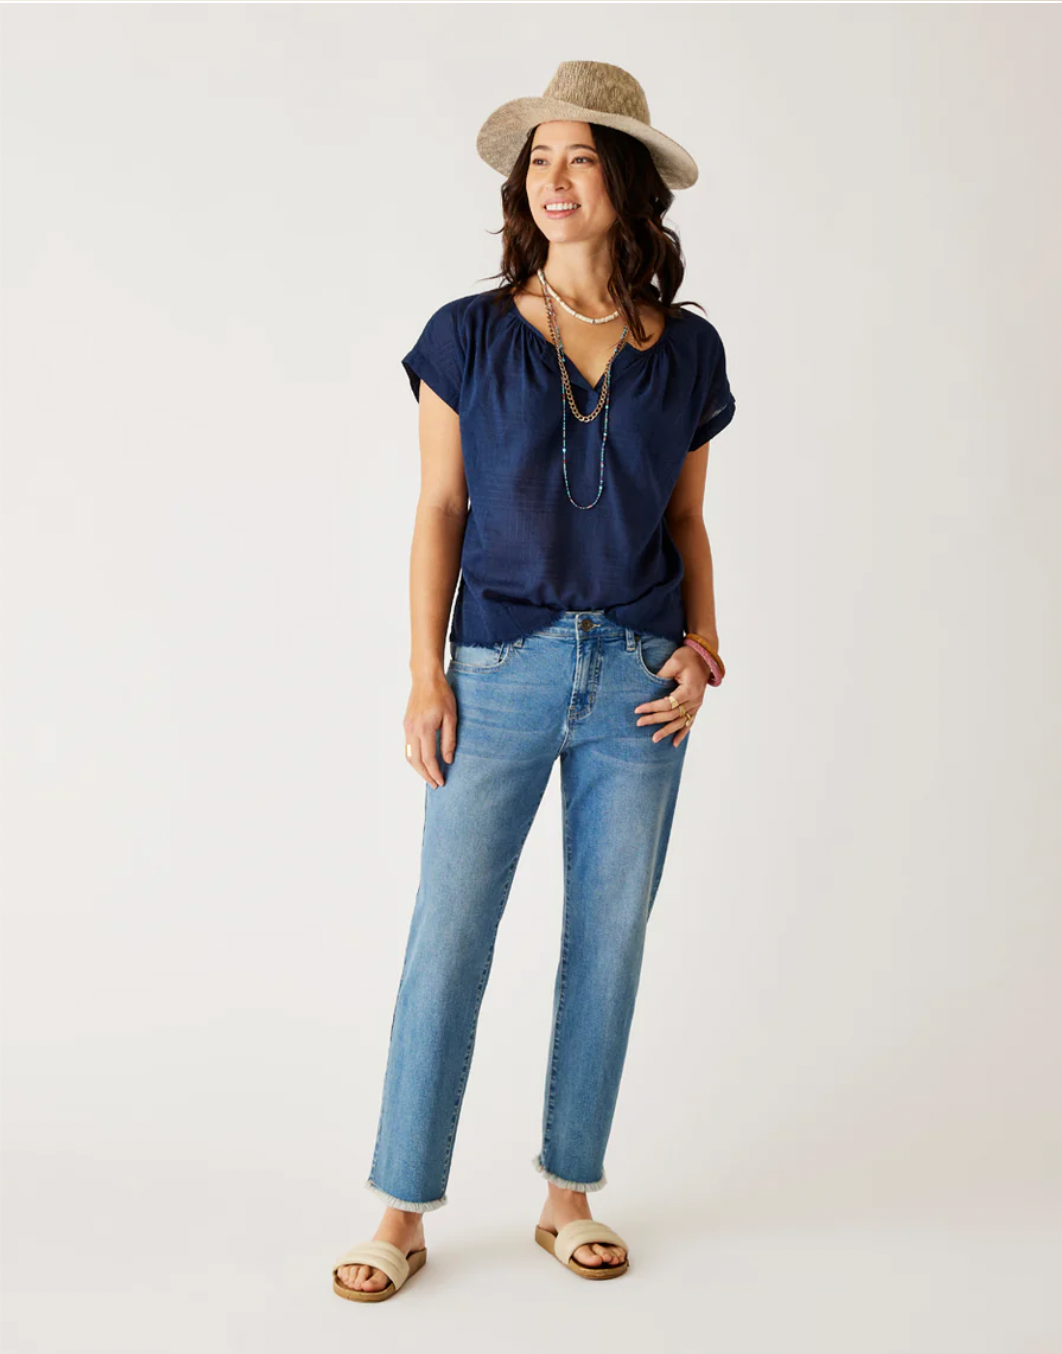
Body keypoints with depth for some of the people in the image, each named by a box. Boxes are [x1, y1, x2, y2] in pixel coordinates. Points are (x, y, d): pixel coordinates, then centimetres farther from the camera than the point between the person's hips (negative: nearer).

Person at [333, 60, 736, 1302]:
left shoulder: (688, 351, 5)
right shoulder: (469, 337, 0)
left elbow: (687, 524, 11)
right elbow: (440, 510, 1)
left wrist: (702, 649, -3)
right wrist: (426, 674, -5)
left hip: (637, 680, 2)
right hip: (502, 671, -1)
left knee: (609, 940, 8)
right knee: (446, 941, 0)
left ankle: (570, 1196, 25)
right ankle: (403, 1213, 15)